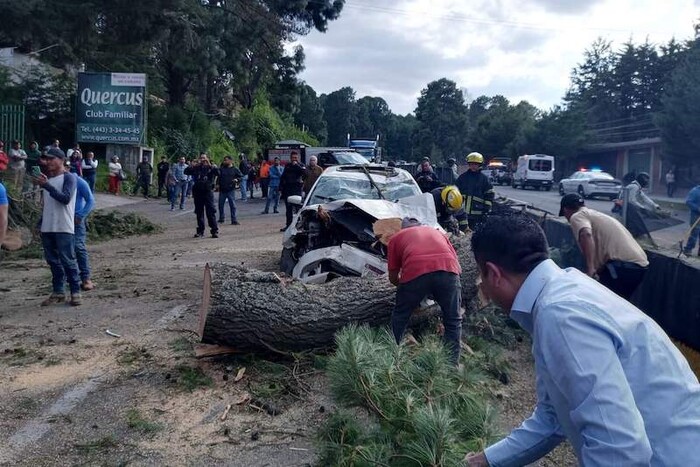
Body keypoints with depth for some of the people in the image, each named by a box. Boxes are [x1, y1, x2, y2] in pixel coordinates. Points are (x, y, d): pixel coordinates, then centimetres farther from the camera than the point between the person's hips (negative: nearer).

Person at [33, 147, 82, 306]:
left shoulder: (69, 177, -6)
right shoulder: (46, 178, 17)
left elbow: (66, 198, -20)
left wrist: (47, 186, -25)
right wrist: (41, 223, 19)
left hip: (64, 228, -7)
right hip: (47, 228, 7)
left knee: (68, 261, -6)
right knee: (53, 261, 9)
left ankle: (75, 292, 2)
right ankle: (58, 292, 16)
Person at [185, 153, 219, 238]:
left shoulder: (211, 167, 4)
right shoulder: (196, 168, 11)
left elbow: (217, 172, -15)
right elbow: (186, 172, 1)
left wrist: (210, 165, -20)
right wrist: (192, 166, -12)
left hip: (208, 192, -3)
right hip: (197, 192, 3)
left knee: (211, 212, -6)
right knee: (199, 212, 9)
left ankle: (214, 231, -4)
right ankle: (200, 231, 17)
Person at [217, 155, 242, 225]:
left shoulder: (235, 169, 0)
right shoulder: (221, 169, 5)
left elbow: (241, 176, 5)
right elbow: (218, 177, 8)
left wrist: (237, 180, -12)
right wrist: (217, 184, -5)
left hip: (231, 190, -3)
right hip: (222, 190, 3)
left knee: (232, 205, -3)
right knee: (221, 205, 9)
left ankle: (234, 220, 1)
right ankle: (221, 218, 26)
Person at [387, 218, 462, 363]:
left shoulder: (396, 237, 30)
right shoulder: (436, 231, 37)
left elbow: (393, 278, 26)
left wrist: (404, 285, 47)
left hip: (415, 272, -2)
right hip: (447, 269, 2)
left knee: (400, 317, 22)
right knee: (453, 321, 20)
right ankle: (452, 363, 22)